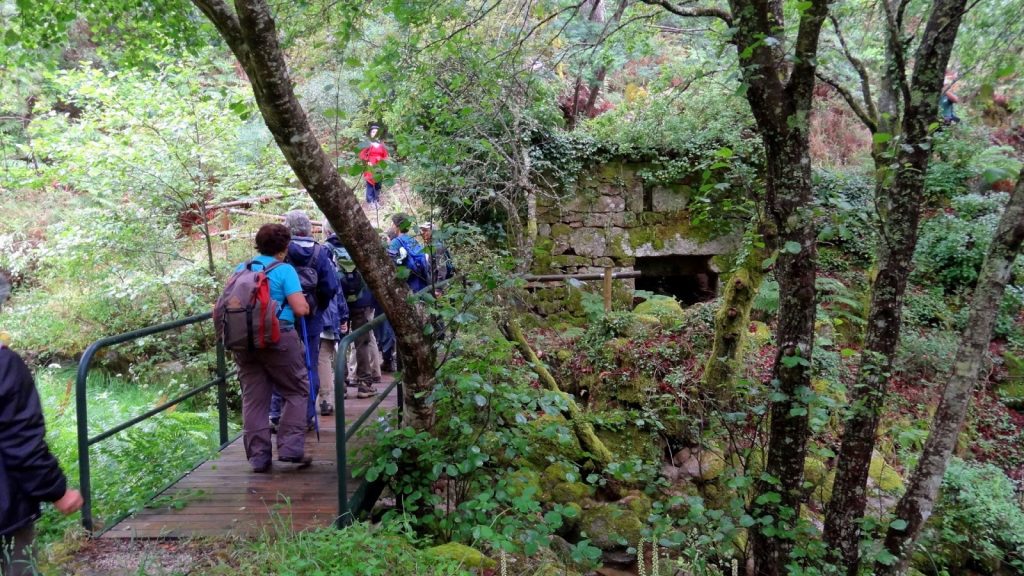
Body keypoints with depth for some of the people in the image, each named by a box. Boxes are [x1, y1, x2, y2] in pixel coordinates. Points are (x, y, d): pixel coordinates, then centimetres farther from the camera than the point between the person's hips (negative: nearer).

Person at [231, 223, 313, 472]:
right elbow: (301, 309, -12)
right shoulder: (285, 270, -6)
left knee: (253, 398, 9)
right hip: (278, 338, -5)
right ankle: (290, 448, 2)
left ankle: (258, 457, 13)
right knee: (296, 391, 9)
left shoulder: (240, 269, 10)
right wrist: (305, 304, 10)